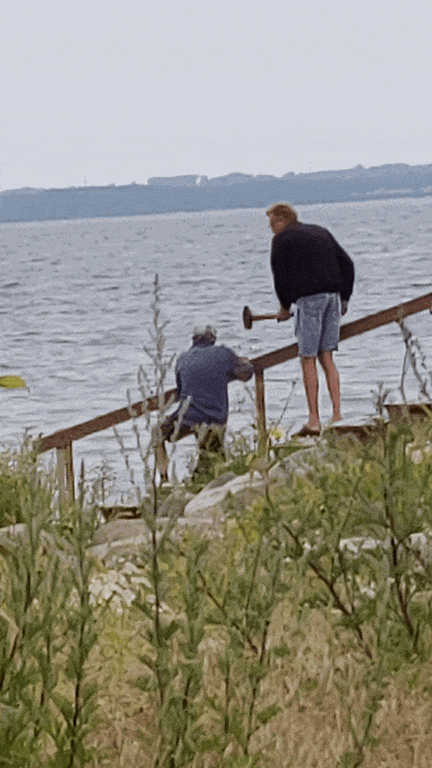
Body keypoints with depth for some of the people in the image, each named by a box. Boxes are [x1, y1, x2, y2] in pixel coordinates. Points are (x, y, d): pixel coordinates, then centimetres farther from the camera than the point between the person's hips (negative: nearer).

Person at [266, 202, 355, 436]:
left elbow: (281, 276, -1)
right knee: (327, 358, 10)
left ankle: (314, 420, -4)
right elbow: (347, 264, 19)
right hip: (333, 295, 6)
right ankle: (337, 416, 3)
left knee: (308, 360, -1)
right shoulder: (322, 233, 24)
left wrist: (284, 307, 11)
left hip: (309, 297, -6)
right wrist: (344, 299, 21)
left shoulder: (282, 240, 5)